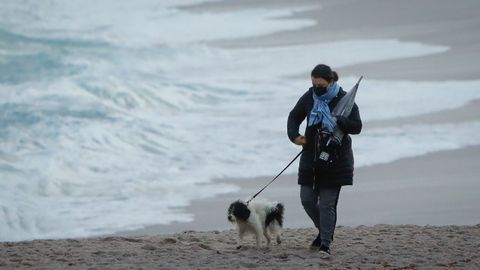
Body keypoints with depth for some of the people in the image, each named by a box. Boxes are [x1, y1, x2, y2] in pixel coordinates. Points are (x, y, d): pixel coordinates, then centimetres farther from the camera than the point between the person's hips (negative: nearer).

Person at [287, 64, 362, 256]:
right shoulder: (309, 97, 0)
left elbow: (357, 127, -11)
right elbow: (294, 116, 16)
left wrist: (338, 121, -29)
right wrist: (294, 135, -2)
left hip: (335, 160, -4)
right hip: (311, 158, 4)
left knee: (327, 203, -3)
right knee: (307, 200, 5)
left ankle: (325, 243, 4)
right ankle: (324, 231, 29)